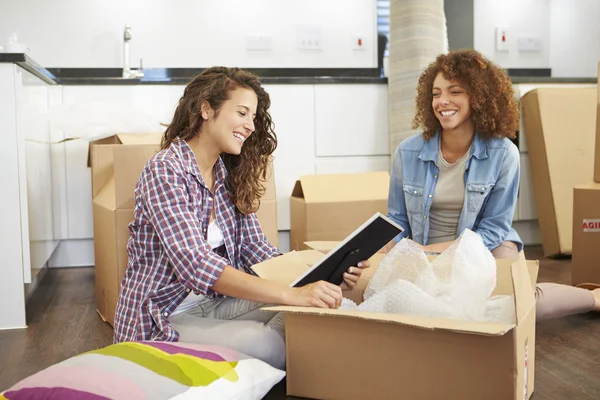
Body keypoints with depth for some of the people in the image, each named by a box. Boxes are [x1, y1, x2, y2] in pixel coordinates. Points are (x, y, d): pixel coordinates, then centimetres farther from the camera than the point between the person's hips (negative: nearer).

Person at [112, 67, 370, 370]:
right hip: (162, 318, -6)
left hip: (215, 303, 7)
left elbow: (258, 252, 1)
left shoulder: (230, 176, 5)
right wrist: (291, 295, -38)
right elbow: (197, 265, -30)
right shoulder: (165, 171, -19)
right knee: (272, 345, -27)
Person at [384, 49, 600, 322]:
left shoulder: (503, 153, -14)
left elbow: (493, 229, -11)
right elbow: (397, 220, 2)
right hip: (426, 257, 4)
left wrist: (434, 250, -23)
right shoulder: (407, 153, -9)